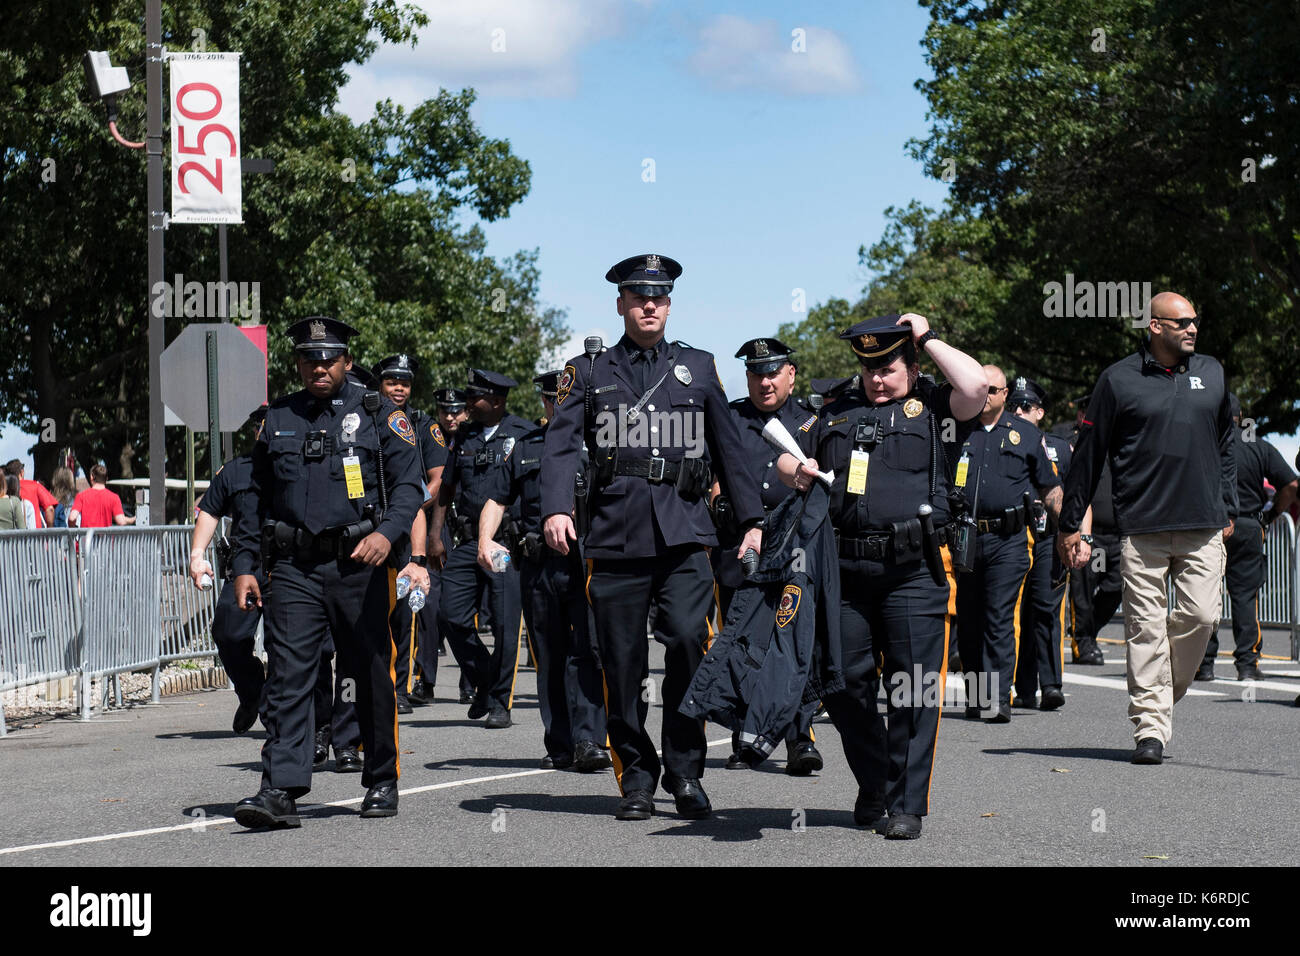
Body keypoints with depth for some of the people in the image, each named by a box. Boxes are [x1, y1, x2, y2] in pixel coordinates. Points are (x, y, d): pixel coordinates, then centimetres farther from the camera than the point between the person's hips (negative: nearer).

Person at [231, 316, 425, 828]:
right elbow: (255, 497, 16)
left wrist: (387, 532, -20)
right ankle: (280, 791, -13)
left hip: (358, 563, -2)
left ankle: (382, 782, 22)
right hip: (293, 568, 2)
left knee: (372, 676, 7)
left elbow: (408, 483, -2)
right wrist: (244, 565, 9)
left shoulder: (378, 413, 4)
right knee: (287, 676, -8)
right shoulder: (277, 418, 13)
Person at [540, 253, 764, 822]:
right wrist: (556, 509, -15)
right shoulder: (588, 373, 13)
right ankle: (636, 780, 14)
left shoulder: (698, 368, 17)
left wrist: (752, 520, 13)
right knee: (622, 663, 1)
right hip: (615, 537, 0)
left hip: (684, 533, 0)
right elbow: (561, 445, 2)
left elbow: (729, 449, 19)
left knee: (687, 637, -18)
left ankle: (685, 771, -5)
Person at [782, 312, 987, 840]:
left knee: (914, 690, -4)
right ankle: (873, 787, 25)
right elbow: (787, 458, 27)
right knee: (844, 684, 6)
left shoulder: (933, 409, 7)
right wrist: (796, 471, 3)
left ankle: (906, 804, 3)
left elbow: (976, 385, -14)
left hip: (914, 569, -4)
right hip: (846, 568, 4)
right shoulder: (838, 412, 20)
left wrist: (927, 337, -2)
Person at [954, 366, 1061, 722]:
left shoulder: (1027, 435, 11)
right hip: (961, 538, 2)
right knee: (968, 620, 6)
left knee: (1000, 618, -10)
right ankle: (975, 693, 18)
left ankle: (998, 697, -11)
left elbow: (1050, 489, 14)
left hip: (1008, 541, -2)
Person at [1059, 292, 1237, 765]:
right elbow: (1088, 455, 4)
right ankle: (1150, 726, -1)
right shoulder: (1118, 380, 1)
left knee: (1201, 615, -6)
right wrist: (1069, 524, 5)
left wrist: (1227, 509, 18)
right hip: (1141, 527, -3)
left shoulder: (1211, 374, 13)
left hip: (1203, 528, 3)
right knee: (1146, 627, -4)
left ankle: (1163, 692, 18)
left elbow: (1225, 445, 23)